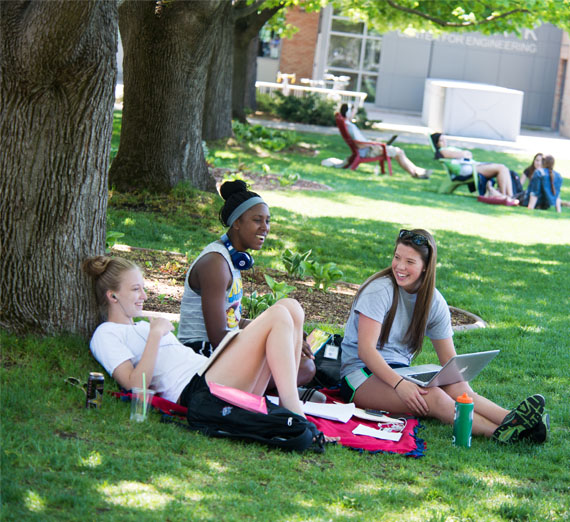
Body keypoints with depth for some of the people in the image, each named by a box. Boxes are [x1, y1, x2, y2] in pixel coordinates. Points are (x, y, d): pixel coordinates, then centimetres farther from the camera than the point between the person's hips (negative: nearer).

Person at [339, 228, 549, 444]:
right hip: (361, 375, -5)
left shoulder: (435, 302, 4)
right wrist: (399, 384, -34)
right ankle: (500, 433, -50)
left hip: (400, 371, 6)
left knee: (457, 389, -25)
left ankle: (513, 421, -50)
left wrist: (462, 389, -16)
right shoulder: (380, 290, -13)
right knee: (431, 397, -32)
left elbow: (450, 360, 5)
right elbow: (365, 349, -21)